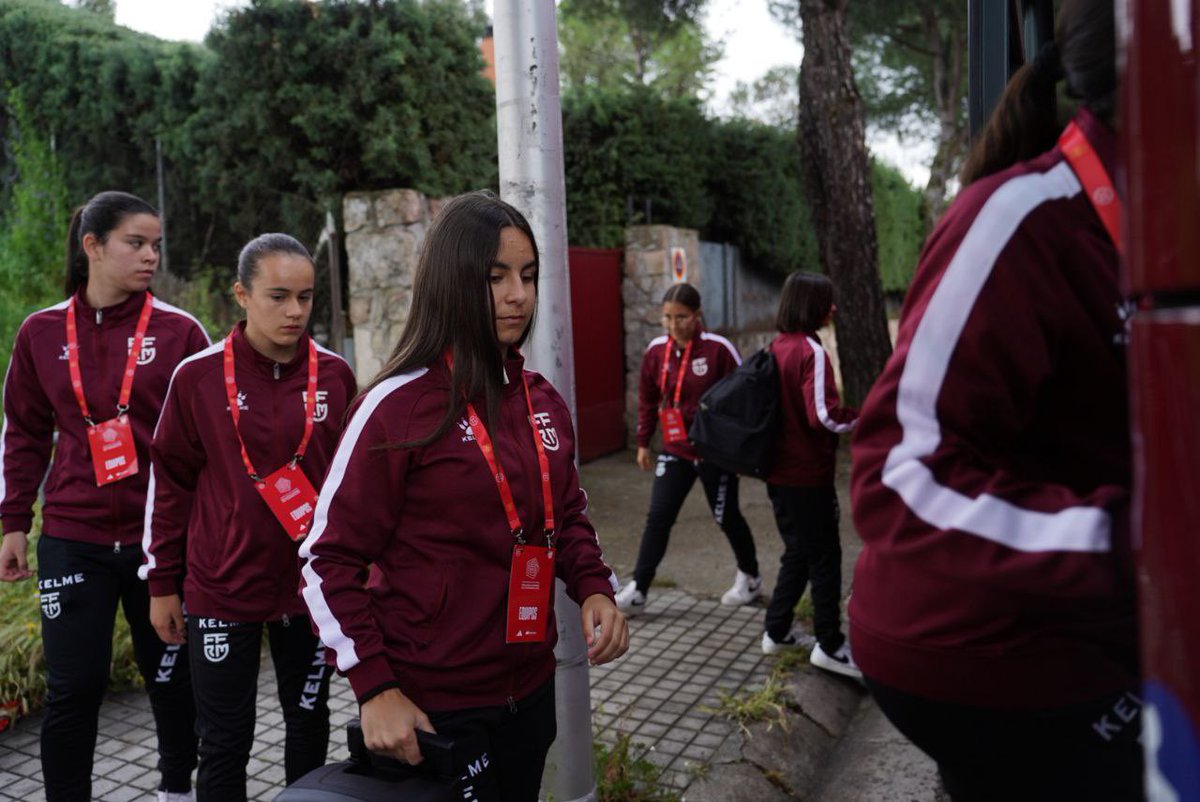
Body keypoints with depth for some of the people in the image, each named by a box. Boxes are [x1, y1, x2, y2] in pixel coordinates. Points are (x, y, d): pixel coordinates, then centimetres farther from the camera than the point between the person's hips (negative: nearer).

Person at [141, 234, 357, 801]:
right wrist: (162, 585, 3)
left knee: (309, 723, 16)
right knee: (224, 741, 8)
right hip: (221, 591, -1)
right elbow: (170, 484, 0)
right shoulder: (198, 377, -6)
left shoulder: (335, 376, -1)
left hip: (311, 587, 2)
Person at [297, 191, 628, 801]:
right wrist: (374, 688, -17)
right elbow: (328, 558, -12)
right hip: (432, 704, -6)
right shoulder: (400, 406, -16)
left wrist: (594, 589, -5)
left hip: (529, 687, 6)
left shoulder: (543, 402, 3)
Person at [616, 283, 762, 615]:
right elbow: (647, 399, 10)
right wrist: (643, 443, 11)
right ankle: (637, 590, 6)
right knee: (658, 518, -1)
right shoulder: (657, 350, -1)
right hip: (675, 450, 4)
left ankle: (750, 577, 36)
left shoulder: (718, 348, -15)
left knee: (726, 517, 12)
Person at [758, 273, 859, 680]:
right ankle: (829, 645, 14)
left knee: (798, 551, 20)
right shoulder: (811, 351, -17)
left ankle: (777, 631, 28)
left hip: (779, 471, 8)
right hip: (807, 475, -8)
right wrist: (863, 417, -10)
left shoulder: (776, 347, 8)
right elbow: (824, 415, -25)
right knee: (824, 558, 4)